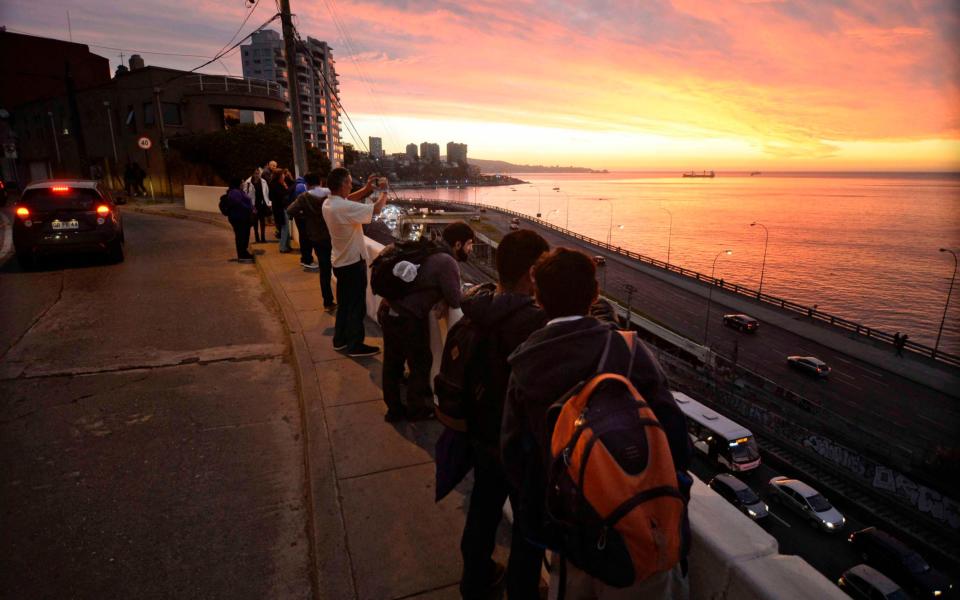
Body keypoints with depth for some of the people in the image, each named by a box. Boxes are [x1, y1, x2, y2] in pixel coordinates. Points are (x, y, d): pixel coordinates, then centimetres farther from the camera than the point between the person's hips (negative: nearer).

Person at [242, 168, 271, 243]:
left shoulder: (263, 182, 3)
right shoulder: (248, 183, -8)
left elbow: (267, 193, 5)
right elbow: (245, 194, -10)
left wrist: (269, 204, 2)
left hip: (262, 204, 2)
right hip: (254, 205, -2)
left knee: (263, 222, 6)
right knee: (255, 222, 7)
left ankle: (263, 238, 13)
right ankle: (257, 238, 16)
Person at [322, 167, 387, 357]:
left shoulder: (328, 203, 0)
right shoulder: (345, 208, -27)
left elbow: (347, 199, 19)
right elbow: (376, 209, -24)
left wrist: (366, 189, 7)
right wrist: (383, 191, -6)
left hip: (340, 261, 9)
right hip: (353, 263, -9)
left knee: (344, 303, 20)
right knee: (356, 306, 3)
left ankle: (340, 339, 32)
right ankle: (355, 345, 13)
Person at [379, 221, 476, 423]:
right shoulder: (447, 262, -16)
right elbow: (455, 301, -12)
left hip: (388, 311, 8)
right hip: (407, 318, -8)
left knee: (392, 362, 20)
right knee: (421, 363, 13)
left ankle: (394, 409, 37)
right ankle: (416, 409, 31)